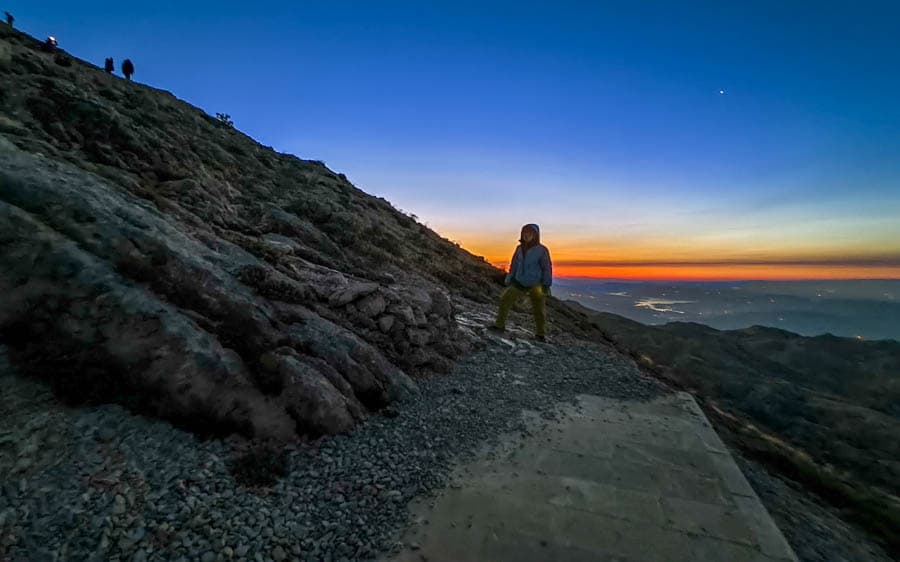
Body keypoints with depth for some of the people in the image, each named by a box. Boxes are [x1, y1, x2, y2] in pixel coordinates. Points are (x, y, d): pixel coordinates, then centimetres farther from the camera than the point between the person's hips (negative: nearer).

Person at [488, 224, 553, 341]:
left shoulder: (542, 250, -10)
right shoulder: (519, 248, 4)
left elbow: (547, 267, -7)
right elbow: (513, 265, 11)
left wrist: (546, 285, -9)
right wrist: (508, 281, 10)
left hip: (536, 285, -4)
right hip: (519, 283, 4)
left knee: (539, 310, 2)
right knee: (505, 300, -1)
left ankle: (541, 334, 21)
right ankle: (499, 325, 12)